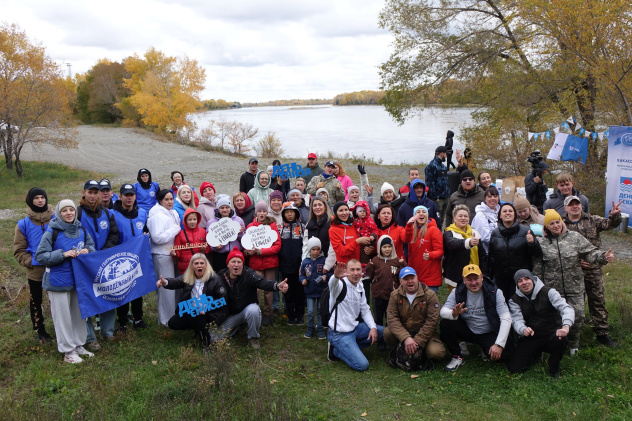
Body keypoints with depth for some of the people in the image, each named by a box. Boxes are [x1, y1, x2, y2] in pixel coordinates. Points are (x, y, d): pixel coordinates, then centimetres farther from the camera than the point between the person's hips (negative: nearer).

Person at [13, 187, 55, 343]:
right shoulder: (24, 224, -4)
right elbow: (19, 250, 0)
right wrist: (30, 262, -13)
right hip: (35, 271, 1)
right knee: (36, 302, 15)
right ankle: (40, 331, 33)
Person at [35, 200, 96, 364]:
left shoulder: (82, 230, 2)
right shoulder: (51, 232, -13)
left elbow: (92, 246, 14)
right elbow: (40, 256, -12)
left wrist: (87, 250, -10)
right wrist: (63, 254, -23)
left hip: (79, 279, 5)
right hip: (58, 281, -5)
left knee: (79, 313, 15)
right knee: (63, 316, 3)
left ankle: (79, 345, 31)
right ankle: (67, 350, 15)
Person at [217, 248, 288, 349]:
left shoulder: (248, 274, -18)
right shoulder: (221, 275, -6)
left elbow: (262, 282, -37)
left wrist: (277, 286, -56)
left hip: (248, 309, -3)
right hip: (231, 314, 3)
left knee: (253, 310, -38)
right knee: (218, 336, -8)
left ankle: (253, 337, -10)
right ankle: (236, 326, 25)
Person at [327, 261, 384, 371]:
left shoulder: (360, 286, 7)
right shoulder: (340, 284, -18)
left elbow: (365, 310, 14)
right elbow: (332, 284, -44)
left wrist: (373, 327, -2)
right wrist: (336, 277, -69)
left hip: (355, 328, 8)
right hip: (340, 334, -8)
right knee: (362, 365, -18)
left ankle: (351, 348, 8)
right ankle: (336, 351, 7)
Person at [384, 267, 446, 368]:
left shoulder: (430, 295, -7)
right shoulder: (395, 295, -2)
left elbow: (432, 321, -13)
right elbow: (392, 319, -14)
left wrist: (417, 341, -22)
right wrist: (406, 338, -30)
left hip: (424, 333, -1)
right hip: (402, 331, 2)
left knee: (436, 352, -28)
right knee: (387, 332, -28)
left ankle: (420, 351, 8)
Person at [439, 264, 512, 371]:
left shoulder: (494, 292, -13)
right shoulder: (457, 292, -6)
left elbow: (506, 319, -17)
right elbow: (443, 311, -13)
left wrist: (499, 345, -27)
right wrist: (454, 314, -38)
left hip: (489, 334, -1)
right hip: (467, 330, 2)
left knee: (503, 353, -29)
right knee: (445, 324, -24)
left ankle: (485, 349, 8)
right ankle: (457, 357, -4)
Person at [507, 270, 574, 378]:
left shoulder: (548, 292, -6)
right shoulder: (514, 300, 1)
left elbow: (566, 308, -19)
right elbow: (517, 320, -13)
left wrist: (566, 326, -41)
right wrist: (523, 329, -39)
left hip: (551, 334, -2)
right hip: (530, 339, 2)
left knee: (561, 339, -38)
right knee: (514, 368, -12)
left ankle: (554, 368, -6)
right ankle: (536, 354, 22)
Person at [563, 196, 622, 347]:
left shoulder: (592, 220, 7)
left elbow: (609, 224, -9)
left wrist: (614, 215, -31)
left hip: (594, 269, 2)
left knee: (598, 301, 7)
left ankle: (602, 333, 18)